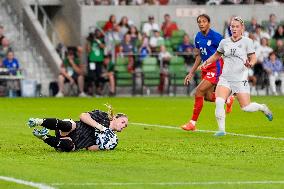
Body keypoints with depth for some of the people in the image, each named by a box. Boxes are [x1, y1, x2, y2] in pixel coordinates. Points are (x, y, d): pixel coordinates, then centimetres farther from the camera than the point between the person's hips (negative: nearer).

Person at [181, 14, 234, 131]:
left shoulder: (215, 36, -17)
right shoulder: (198, 37, 5)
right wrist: (191, 73, 13)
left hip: (216, 68, -8)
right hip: (206, 68, 8)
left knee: (199, 92, -16)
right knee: (208, 97, 15)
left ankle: (193, 123, -8)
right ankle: (228, 100, 45)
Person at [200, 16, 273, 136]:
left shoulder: (247, 42, -2)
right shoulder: (224, 42, 8)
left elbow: (253, 58, 0)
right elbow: (217, 55, 24)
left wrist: (250, 64, -22)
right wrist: (206, 62, 11)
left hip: (240, 80, -3)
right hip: (225, 78, 3)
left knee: (246, 107, -4)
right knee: (219, 102, -20)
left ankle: (263, 108, 29)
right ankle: (221, 129, -11)